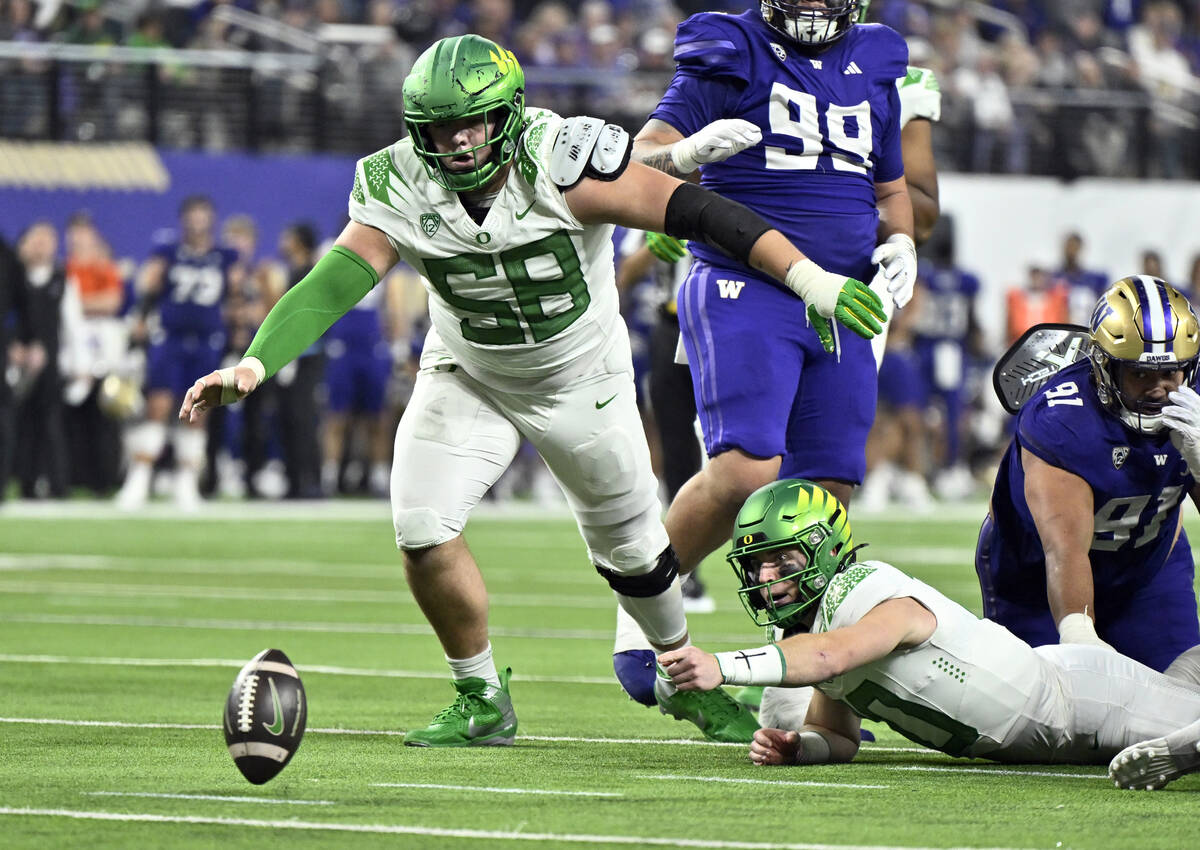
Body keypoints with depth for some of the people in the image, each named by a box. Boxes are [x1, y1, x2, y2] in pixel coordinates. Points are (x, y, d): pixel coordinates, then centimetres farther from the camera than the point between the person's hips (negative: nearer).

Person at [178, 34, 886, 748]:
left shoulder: (559, 165, -31)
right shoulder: (400, 190, -22)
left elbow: (694, 211, -34)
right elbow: (329, 287, -25)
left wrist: (810, 277, -41)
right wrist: (253, 365, -42)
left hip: (583, 380, -1)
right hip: (468, 379, 2)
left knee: (632, 548, 9)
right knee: (423, 531, -16)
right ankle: (482, 702, 6)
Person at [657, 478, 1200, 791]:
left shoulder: (882, 599, -29)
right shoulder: (812, 619, -1)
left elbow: (828, 655, -50)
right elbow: (839, 737, 7)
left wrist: (721, 667, -58)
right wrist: (795, 746, -16)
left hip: (1081, 693, -8)